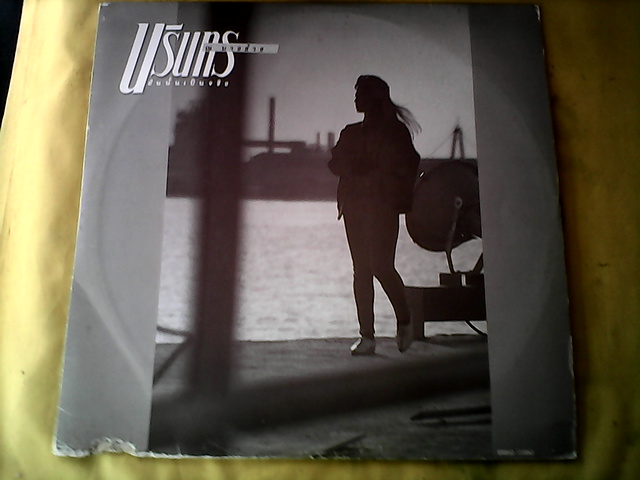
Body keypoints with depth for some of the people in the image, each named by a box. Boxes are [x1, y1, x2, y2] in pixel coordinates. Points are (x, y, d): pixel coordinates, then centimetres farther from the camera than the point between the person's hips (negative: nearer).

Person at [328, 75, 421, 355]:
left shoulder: (394, 131, 5)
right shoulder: (351, 132, 19)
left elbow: (407, 166, -4)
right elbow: (336, 164, 10)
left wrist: (365, 167, -10)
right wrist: (364, 167, -9)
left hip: (383, 206, -5)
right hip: (354, 206, 5)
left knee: (381, 265, -14)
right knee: (361, 269, 2)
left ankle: (404, 319, 12)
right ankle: (367, 336, 7)